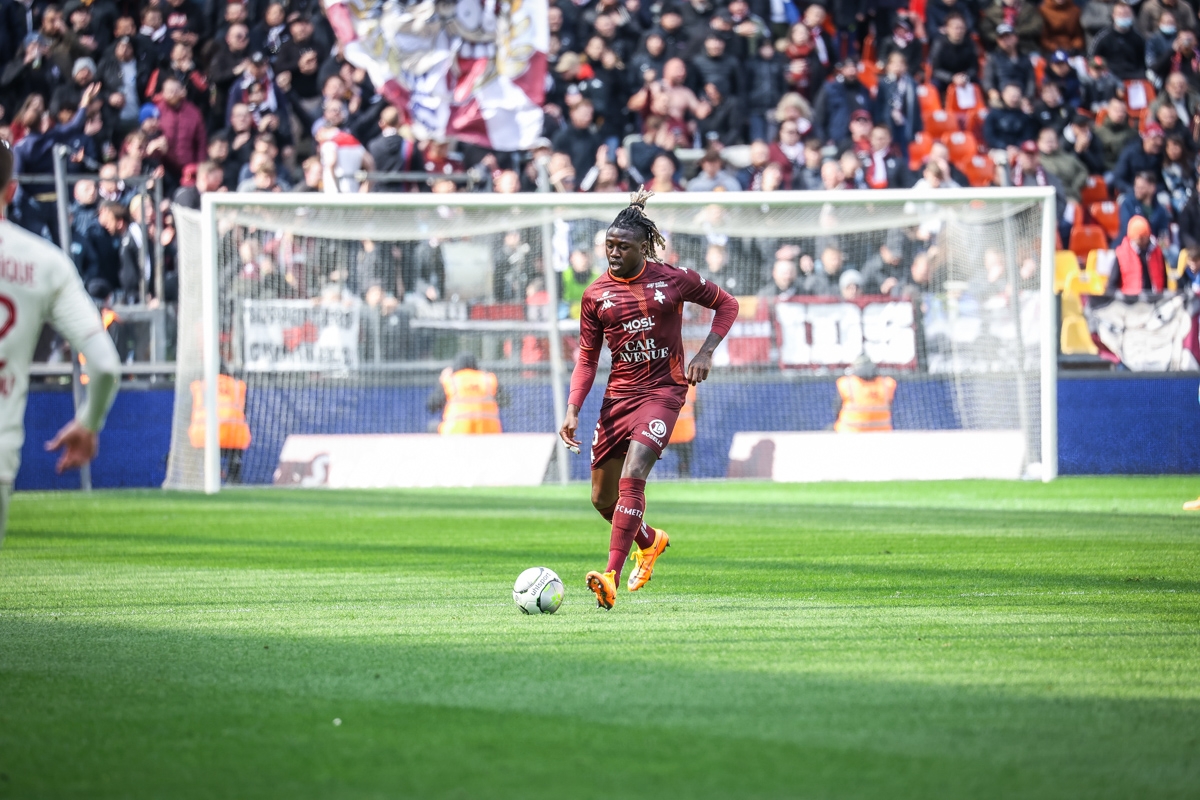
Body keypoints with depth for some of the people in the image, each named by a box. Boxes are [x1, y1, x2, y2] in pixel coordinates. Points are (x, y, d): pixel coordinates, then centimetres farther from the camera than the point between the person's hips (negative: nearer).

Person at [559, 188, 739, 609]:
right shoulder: (596, 294, 2)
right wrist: (572, 410, -3)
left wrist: (706, 352, -5)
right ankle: (650, 541, 41)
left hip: (663, 391, -4)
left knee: (632, 476, -24)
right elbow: (587, 358, 8)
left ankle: (612, 577, -27)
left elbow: (726, 305, 9)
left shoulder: (674, 279, -4)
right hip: (618, 396, 4)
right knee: (603, 498, 8)